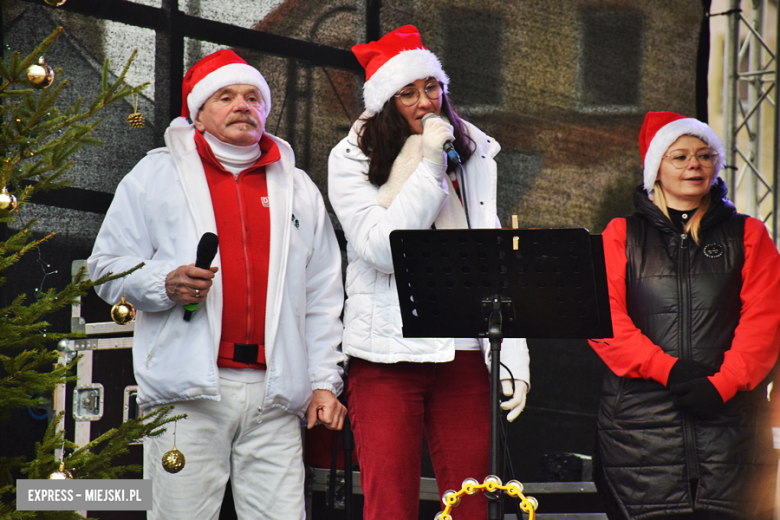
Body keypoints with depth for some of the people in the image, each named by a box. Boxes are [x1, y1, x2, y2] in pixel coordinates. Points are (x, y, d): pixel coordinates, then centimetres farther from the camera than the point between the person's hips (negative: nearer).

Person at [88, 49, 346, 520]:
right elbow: (109, 266, 7)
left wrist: (324, 380, 9)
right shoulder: (157, 176, 10)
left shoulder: (298, 189, 20)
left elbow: (323, 298, 18)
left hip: (275, 395, 3)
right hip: (189, 393, -2)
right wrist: (165, 284, -13)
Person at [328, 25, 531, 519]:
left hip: (464, 352, 3)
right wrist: (430, 167, -13)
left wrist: (514, 358, 0)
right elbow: (383, 248, -13)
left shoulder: (475, 154, 10)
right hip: (386, 355, -2)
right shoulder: (351, 160, 0)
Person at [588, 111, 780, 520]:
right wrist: (667, 369, -13)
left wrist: (723, 384, -12)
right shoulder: (621, 236, 12)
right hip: (640, 420, 0)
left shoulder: (747, 236, 14)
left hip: (727, 412, 1)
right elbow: (604, 320, 0)